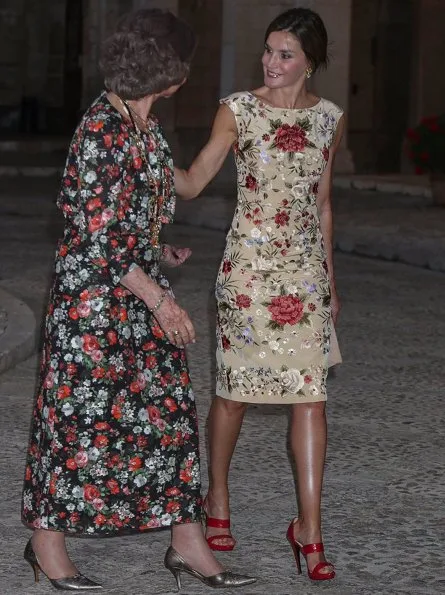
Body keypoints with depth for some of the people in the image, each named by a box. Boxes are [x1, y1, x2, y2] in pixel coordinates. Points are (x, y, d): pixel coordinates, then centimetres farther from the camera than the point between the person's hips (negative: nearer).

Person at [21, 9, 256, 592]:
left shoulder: (143, 122, 7)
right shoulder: (103, 129, -21)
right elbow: (97, 233, -22)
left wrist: (158, 253, 29)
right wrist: (158, 298, -21)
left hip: (138, 287, 9)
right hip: (95, 293, -9)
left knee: (169, 409, 9)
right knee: (82, 411, 2)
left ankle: (187, 542, 15)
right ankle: (47, 539, 17)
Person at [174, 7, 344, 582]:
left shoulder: (328, 118, 6)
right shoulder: (238, 110, -2)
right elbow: (192, 183, -5)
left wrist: (330, 274, 18)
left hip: (305, 269, 2)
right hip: (250, 263, -2)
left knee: (310, 395, -4)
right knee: (235, 389, 6)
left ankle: (309, 528, 0)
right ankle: (217, 499, 28)